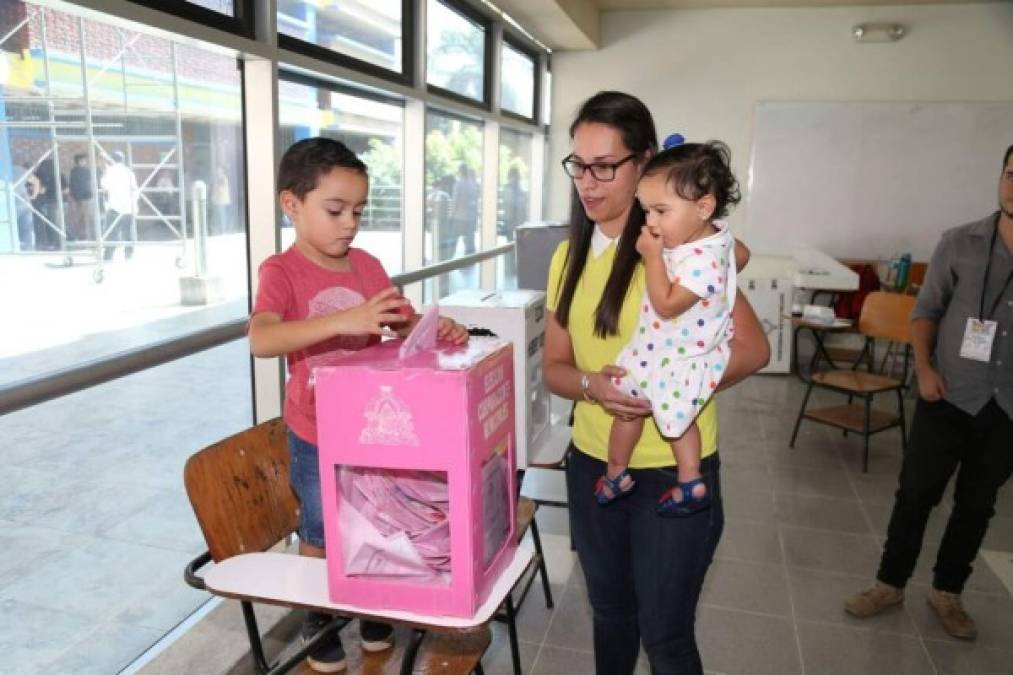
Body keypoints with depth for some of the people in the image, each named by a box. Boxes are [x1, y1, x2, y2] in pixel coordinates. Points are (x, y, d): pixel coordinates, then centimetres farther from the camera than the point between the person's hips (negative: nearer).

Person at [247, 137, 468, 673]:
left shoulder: (368, 266, -1)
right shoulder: (281, 271, -15)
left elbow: (405, 326, 6)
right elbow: (261, 340, -33)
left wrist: (439, 329, -17)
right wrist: (344, 319, -44)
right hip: (316, 436, -4)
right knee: (320, 534, 13)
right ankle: (318, 623, 37)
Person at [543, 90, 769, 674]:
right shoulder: (569, 256, 5)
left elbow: (752, 348, -13)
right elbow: (555, 366, 5)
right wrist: (591, 385, -17)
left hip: (675, 471, -5)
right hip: (591, 463, 5)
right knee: (610, 611, 23)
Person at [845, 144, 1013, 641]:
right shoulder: (959, 243, -3)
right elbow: (926, 310, 2)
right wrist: (924, 367, -10)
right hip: (949, 397, -1)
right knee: (916, 494, 6)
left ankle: (947, 593, 31)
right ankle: (890, 583, 23)